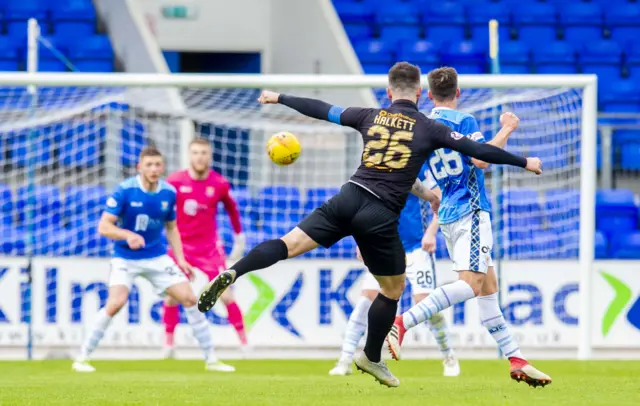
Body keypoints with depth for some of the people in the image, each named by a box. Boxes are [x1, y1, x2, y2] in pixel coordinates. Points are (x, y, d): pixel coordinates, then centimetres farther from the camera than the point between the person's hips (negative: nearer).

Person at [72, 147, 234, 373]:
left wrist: (180, 259, 3)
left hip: (157, 257, 4)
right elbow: (104, 227, -17)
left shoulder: (169, 193, -2)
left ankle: (211, 360, 9)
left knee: (190, 299, -3)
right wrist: (128, 235, -35)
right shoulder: (125, 191, -16)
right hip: (126, 258, -4)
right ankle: (82, 358, -9)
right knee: (116, 303, -25)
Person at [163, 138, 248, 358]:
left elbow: (232, 209, 12)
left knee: (226, 295, -7)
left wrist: (239, 237, 16)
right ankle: (168, 344, 12)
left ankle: (244, 342, 1)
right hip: (180, 246, 0)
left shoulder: (219, 184, -6)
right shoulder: (175, 181, -10)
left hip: (209, 248, 0)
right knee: (171, 296, -4)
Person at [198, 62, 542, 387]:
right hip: (381, 216, -2)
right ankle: (371, 358, 27)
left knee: (289, 244, -3)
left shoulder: (371, 117, 12)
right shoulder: (429, 129, 4)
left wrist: (278, 98, 34)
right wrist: (524, 163, 16)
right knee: (393, 289, 18)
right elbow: (478, 150, 5)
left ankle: (231, 274, -27)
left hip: (349, 198, 2)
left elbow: (321, 110, 20)